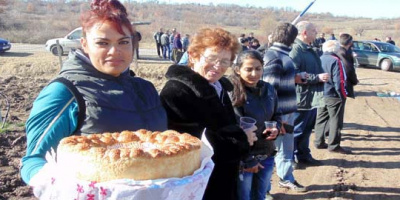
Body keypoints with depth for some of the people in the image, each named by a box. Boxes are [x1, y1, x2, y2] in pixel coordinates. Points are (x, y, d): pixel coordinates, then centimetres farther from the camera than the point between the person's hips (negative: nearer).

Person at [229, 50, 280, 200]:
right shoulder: (233, 93, -17)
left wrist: (276, 128, -5)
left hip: (267, 157, 6)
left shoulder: (269, 89, 1)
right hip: (243, 159, -5)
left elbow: (276, 115, 17)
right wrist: (249, 161, -15)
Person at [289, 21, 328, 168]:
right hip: (301, 99, -10)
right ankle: (291, 158, 15)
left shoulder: (308, 50, 15)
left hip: (312, 99, 10)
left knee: (307, 129, 19)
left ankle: (304, 156, 31)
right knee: (297, 130, 2)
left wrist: (322, 76, 12)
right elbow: (295, 75, -27)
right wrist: (317, 77, -24)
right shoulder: (296, 50, -18)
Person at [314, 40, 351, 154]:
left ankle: (319, 142, 21)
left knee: (321, 119, 15)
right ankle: (334, 145, 6)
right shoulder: (335, 60, -14)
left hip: (321, 95, 7)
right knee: (335, 120, 2)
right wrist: (343, 95, -10)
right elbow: (339, 81, -18)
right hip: (333, 96, -7)